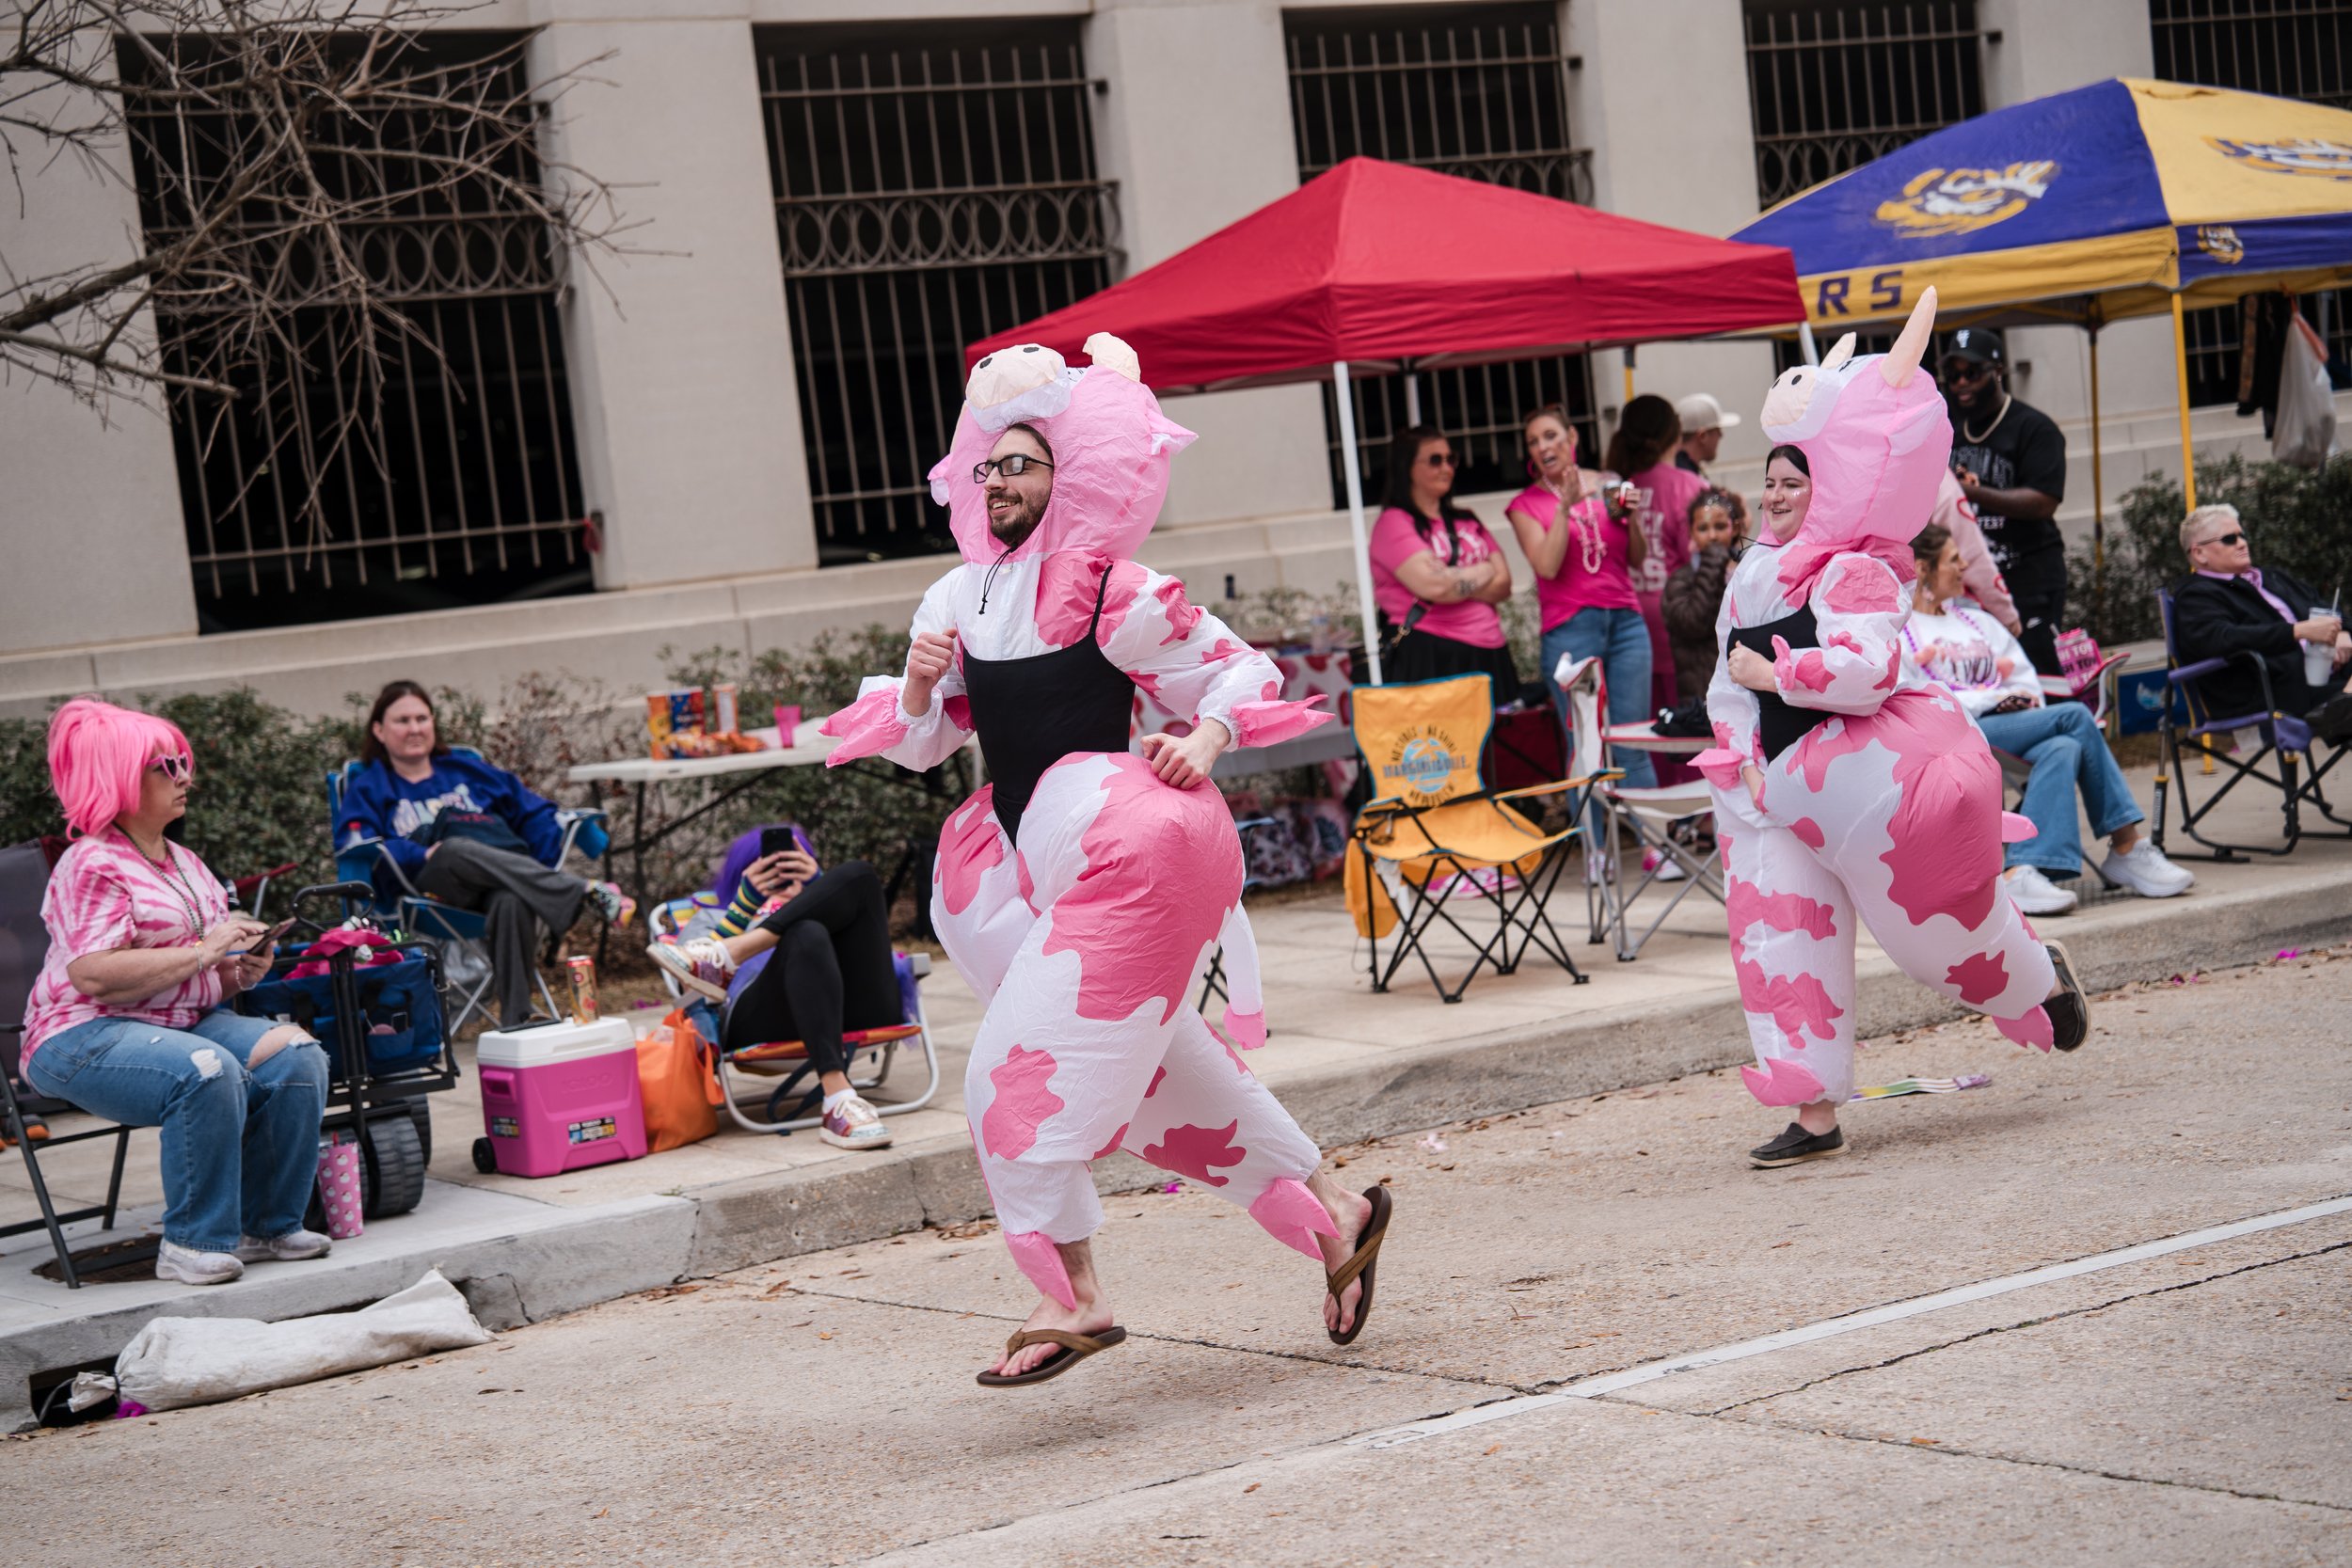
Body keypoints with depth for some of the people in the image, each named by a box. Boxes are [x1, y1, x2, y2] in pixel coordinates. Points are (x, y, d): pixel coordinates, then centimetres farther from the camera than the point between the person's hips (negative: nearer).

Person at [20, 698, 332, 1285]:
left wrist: (241, 970, 2)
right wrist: (204, 951, -21)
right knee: (207, 1071, -36)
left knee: (297, 1056, -17)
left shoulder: (184, 863, 18)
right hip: (86, 1037, -8)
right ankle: (192, 1244, -23)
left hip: (188, 1021, 8)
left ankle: (267, 1225, -6)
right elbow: (93, 975, -24)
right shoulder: (92, 867, -10)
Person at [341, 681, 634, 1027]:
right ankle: (587, 893, -44)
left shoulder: (468, 770, 32)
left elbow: (532, 810, 22)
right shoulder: (369, 788, 24)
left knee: (511, 903, -37)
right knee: (457, 848, -39)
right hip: (434, 884, -2)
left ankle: (515, 1023, -42)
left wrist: (548, 868, 1)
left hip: (511, 867, 2)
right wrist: (424, 855, -14)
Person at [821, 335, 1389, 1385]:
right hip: (1030, 858, 8)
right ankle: (1332, 1213, 25)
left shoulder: (1112, 593, -8)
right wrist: (919, 687, -5)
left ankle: (1073, 1296, -9)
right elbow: (919, 742, 15)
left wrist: (1205, 737, -18)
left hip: (1120, 844, -8)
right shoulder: (956, 600, 10)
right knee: (1159, 1068, 12)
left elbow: (1244, 670, 0)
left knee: (1030, 1068, -14)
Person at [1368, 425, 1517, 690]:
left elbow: (1503, 585, 11)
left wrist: (1454, 583, -7)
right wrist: (1482, 572, 3)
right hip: (1427, 657, -6)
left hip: (1486, 655, 6)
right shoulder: (1394, 523, 0)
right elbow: (1432, 585, -14)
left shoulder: (1466, 521, 20)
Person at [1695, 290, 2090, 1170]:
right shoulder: (1751, 576, 12)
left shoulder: (1852, 570, -14)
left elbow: (1865, 671, -27)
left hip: (1872, 776, -8)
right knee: (1781, 939, 0)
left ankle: (2039, 976, 38)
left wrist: (1772, 673, -19)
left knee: (1932, 918, 5)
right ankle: (1815, 1114, 5)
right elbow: (1728, 683, 18)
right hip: (1782, 787, 8)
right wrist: (1744, 759, 5)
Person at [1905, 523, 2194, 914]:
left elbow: (2025, 678, 25)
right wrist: (1991, 700, -13)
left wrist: (2021, 701, 1)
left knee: (2061, 750, -30)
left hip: (2010, 726, 7)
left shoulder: (1975, 621, 30)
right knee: (2075, 715, -23)